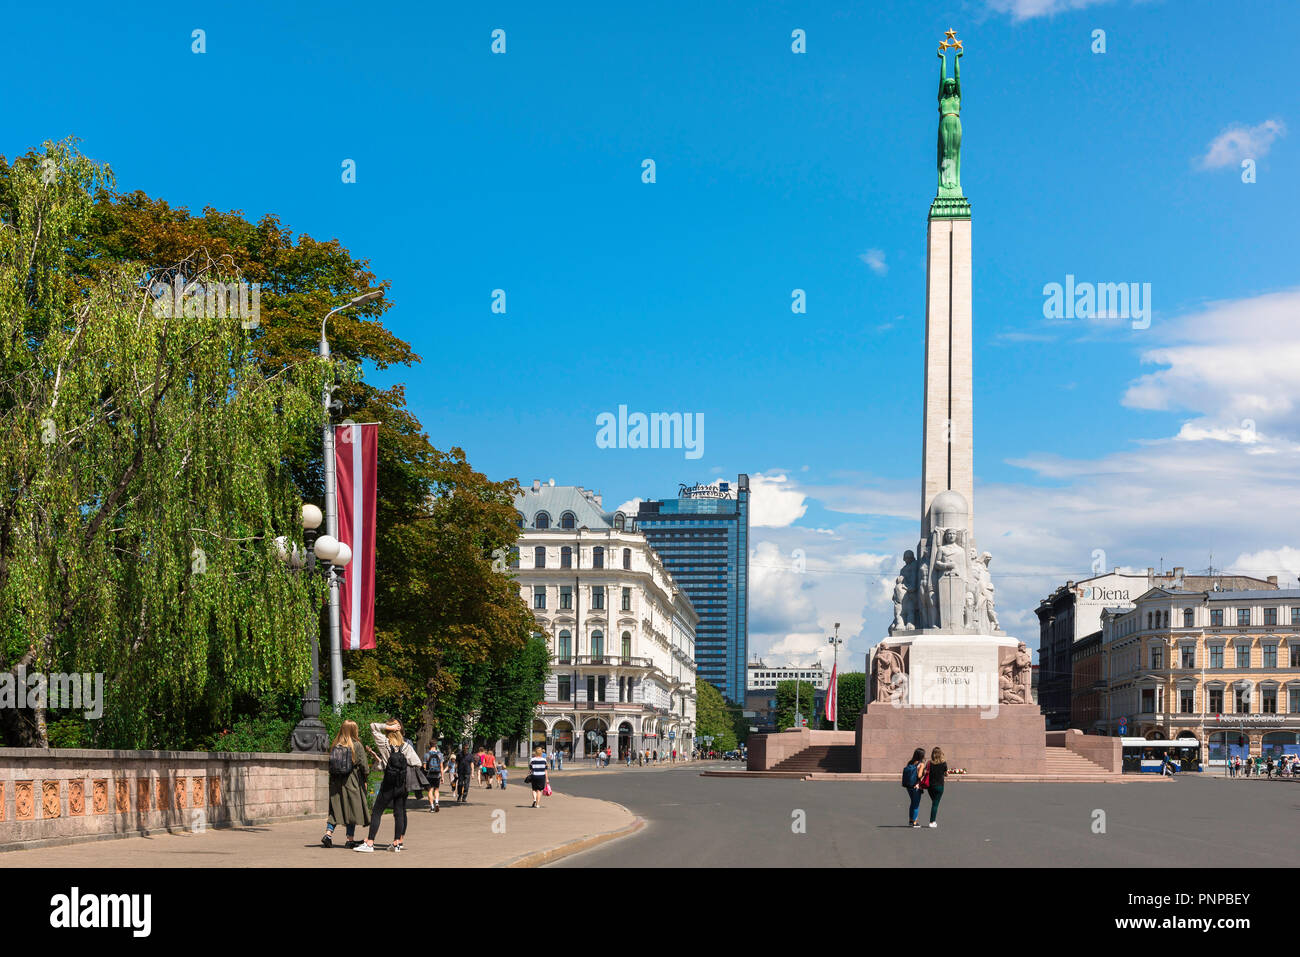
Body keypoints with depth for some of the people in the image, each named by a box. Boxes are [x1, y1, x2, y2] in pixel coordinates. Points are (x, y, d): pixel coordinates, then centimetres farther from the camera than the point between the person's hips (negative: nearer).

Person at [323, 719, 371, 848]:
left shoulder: (335, 745, 3)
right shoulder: (356, 745, -8)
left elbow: (330, 763, 6)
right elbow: (363, 765, -7)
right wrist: (364, 780, 4)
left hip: (336, 781, 4)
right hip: (353, 782, -4)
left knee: (335, 808, 11)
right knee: (352, 808, 5)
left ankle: (328, 832, -5)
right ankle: (350, 838, 6)